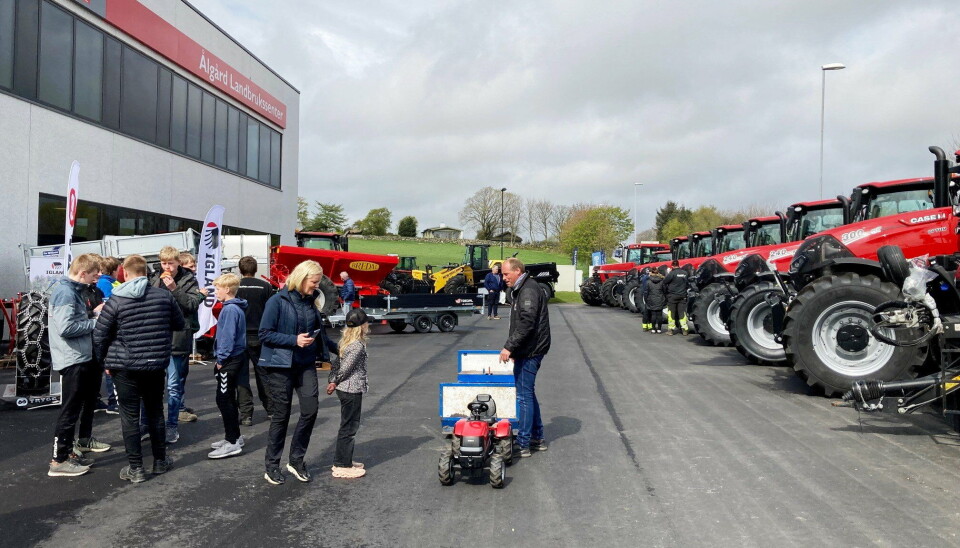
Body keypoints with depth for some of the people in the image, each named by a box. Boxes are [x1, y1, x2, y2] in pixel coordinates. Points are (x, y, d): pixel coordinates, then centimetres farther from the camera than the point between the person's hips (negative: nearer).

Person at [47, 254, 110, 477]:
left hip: (84, 357, 11)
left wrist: (94, 312, 3)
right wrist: (95, 322, -18)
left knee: (89, 398, 25)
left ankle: (84, 440, 42)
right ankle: (60, 460, 4)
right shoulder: (65, 292, -20)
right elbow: (66, 327, -28)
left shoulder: (74, 290, 12)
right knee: (70, 409, -4)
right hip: (72, 359, -11)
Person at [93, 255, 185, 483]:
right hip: (157, 364, 3)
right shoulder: (164, 295, -1)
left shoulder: (116, 300, -9)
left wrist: (106, 361, 9)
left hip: (125, 366, -3)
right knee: (155, 412, 16)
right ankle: (160, 461, 25)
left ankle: (135, 468, 9)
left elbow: (99, 336, -5)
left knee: (130, 416, 5)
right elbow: (179, 324, 12)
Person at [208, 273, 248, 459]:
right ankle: (234, 437, 27)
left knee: (224, 400, -6)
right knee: (227, 399, 17)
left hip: (229, 360, -10)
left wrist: (221, 358, -16)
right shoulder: (234, 307, 13)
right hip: (233, 359, 10)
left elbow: (228, 336, -21)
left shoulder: (230, 309, -17)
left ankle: (232, 442, -1)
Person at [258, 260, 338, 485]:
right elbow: (265, 334, -13)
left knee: (310, 410, -2)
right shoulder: (278, 301, -11)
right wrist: (294, 340, -20)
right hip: (280, 365, -5)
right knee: (281, 415, 3)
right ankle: (272, 465, 20)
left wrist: (336, 348, 13)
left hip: (306, 365, 5)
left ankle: (296, 460, 16)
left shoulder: (311, 302, 7)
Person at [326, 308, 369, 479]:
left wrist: (332, 381, 9)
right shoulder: (358, 345, -19)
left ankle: (344, 461, 28)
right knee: (349, 427, -1)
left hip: (344, 389, 10)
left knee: (350, 425, 18)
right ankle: (342, 466, 7)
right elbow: (346, 367, -18)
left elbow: (338, 363, 11)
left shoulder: (346, 341, 11)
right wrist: (335, 382, -6)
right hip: (352, 390, -10)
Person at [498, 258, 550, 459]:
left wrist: (510, 347, -23)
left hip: (530, 351, -11)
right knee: (528, 393, 17)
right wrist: (513, 348, 18)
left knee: (525, 395, -5)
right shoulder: (521, 290, 17)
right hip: (527, 351, 11)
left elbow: (526, 324, -25)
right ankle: (537, 438, 26)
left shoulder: (528, 291, -16)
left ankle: (523, 444, 2)